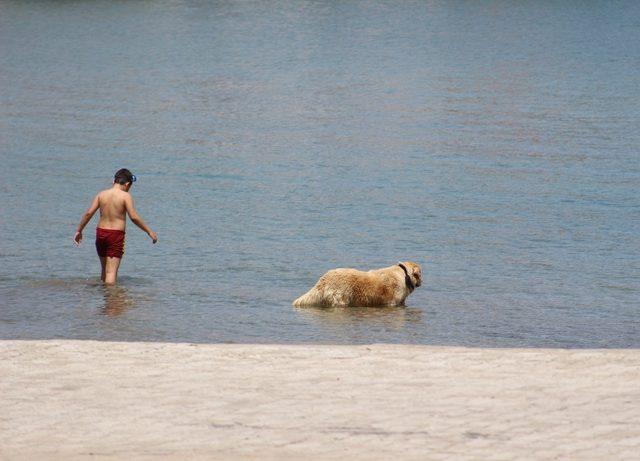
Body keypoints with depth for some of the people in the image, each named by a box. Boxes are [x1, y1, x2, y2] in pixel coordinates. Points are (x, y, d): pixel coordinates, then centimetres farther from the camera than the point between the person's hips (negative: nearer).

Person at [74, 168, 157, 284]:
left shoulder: (102, 194, 4)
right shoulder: (125, 196, -8)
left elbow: (88, 213, 0)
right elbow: (134, 217, -15)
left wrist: (79, 231, 9)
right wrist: (149, 231, -8)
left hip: (100, 232, 5)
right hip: (116, 235, -5)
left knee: (105, 269, 20)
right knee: (112, 271, -6)